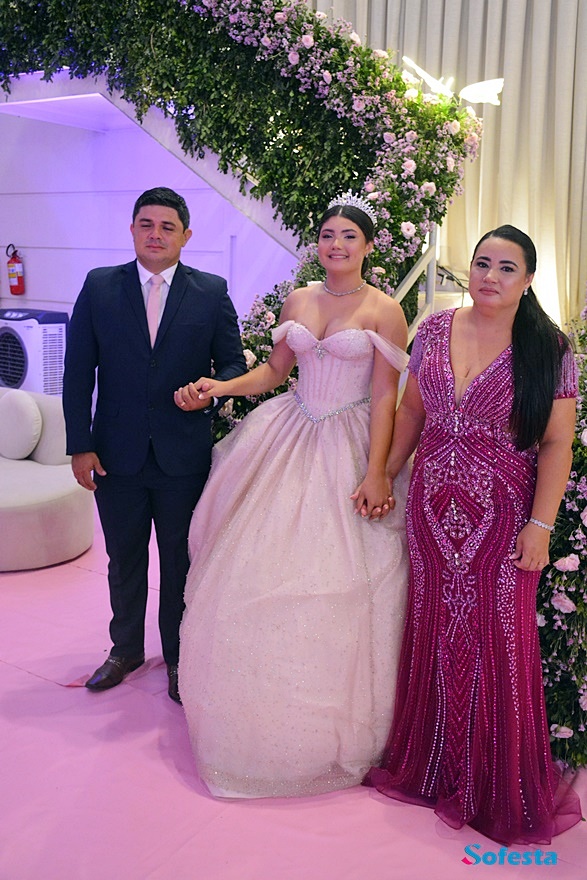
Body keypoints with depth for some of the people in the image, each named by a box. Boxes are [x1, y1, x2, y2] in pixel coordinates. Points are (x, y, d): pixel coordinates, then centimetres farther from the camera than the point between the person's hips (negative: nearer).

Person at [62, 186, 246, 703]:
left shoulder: (212, 292, -1)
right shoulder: (99, 286, 1)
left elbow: (234, 364, 3)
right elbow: (78, 373, 0)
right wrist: (80, 445, -5)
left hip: (183, 456, -1)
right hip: (116, 453, 1)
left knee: (180, 562, 13)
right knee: (124, 559, 17)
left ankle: (178, 656, 33)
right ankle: (126, 650, 39)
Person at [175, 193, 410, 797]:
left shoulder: (383, 310, -4)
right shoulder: (297, 300, 10)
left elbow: (385, 398, -8)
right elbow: (274, 370, 15)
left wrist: (375, 473, -15)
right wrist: (219, 386, -1)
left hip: (346, 448, -5)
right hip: (288, 438, 5)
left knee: (336, 582, -2)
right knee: (261, 567, 6)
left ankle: (337, 728, 21)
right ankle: (263, 712, 27)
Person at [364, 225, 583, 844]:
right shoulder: (434, 330, 4)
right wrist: (385, 476, 9)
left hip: (501, 516, -3)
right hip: (431, 508, 3)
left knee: (498, 643, 5)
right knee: (431, 635, 13)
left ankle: (498, 788, 27)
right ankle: (426, 763, 34)